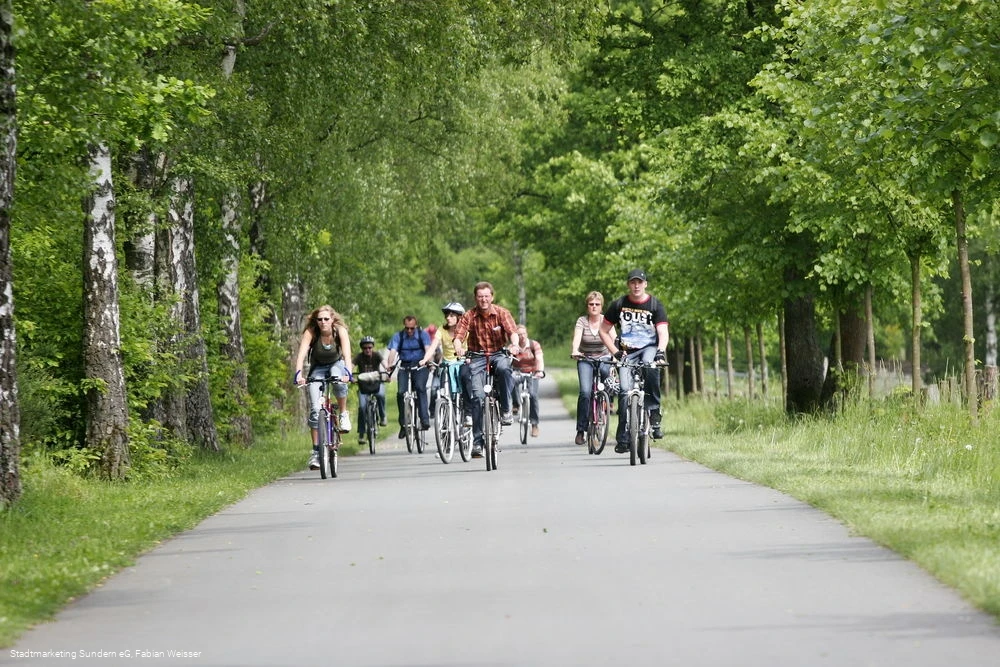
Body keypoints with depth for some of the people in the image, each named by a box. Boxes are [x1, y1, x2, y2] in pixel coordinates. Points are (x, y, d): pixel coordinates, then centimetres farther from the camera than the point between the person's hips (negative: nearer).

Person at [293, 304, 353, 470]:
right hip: (317, 368, 0)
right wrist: (298, 374, -50)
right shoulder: (310, 332, -23)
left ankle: (343, 414, -11)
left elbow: (347, 353, -34)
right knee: (315, 409, -14)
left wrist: (347, 372, -52)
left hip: (336, 364, 0)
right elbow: (301, 354, -34)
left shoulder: (340, 331, -22)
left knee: (339, 381, -38)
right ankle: (316, 452, -9)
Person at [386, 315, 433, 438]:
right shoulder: (398, 336, 1)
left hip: (420, 366, -2)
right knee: (400, 392, -15)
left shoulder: (422, 334, -2)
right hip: (404, 367, 2)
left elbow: (428, 348, -18)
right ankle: (403, 424, -2)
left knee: (420, 388, -27)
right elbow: (393, 351, -13)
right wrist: (390, 365, -33)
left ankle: (424, 420, -30)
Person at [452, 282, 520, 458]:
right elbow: (458, 335, -15)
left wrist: (514, 344, -41)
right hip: (477, 357, 0)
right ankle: (477, 441, -8)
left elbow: (513, 331, -18)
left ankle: (506, 410, -20)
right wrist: (458, 347, -38)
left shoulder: (502, 313, -5)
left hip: (498, 354, 0)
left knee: (503, 368, -37)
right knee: (477, 396, -14)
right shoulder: (469, 316, -5)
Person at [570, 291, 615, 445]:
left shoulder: (606, 321, -6)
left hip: (603, 358, 2)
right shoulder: (582, 321, -8)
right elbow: (576, 338, -23)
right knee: (585, 392, -19)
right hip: (585, 359, -2)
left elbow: (613, 339, -19)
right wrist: (574, 351, -45)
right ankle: (581, 430, -14)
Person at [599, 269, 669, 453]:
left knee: (649, 364, -38)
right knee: (625, 391, -16)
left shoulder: (655, 305, -4)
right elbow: (604, 331, 8)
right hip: (627, 353, 1)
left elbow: (663, 333, -13)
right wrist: (616, 352, -4)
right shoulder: (619, 305, 0)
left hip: (649, 348, -1)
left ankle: (654, 411, -29)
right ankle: (623, 439, -12)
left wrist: (660, 351, -32)